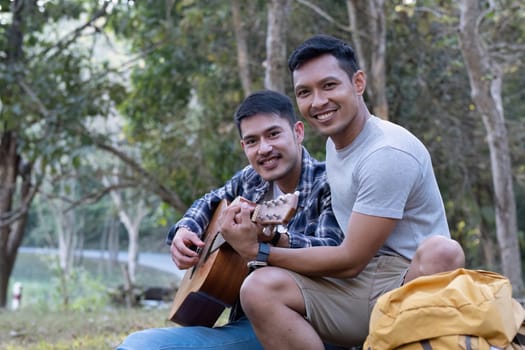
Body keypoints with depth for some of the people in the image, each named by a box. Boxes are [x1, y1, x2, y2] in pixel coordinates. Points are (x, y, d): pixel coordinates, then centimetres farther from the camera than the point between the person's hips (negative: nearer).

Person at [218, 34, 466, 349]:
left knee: (441, 251, -40)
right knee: (260, 288, -20)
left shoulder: (387, 154, -16)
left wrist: (257, 251, -7)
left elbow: (350, 261, -14)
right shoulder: (335, 140, 11)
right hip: (358, 285, 7)